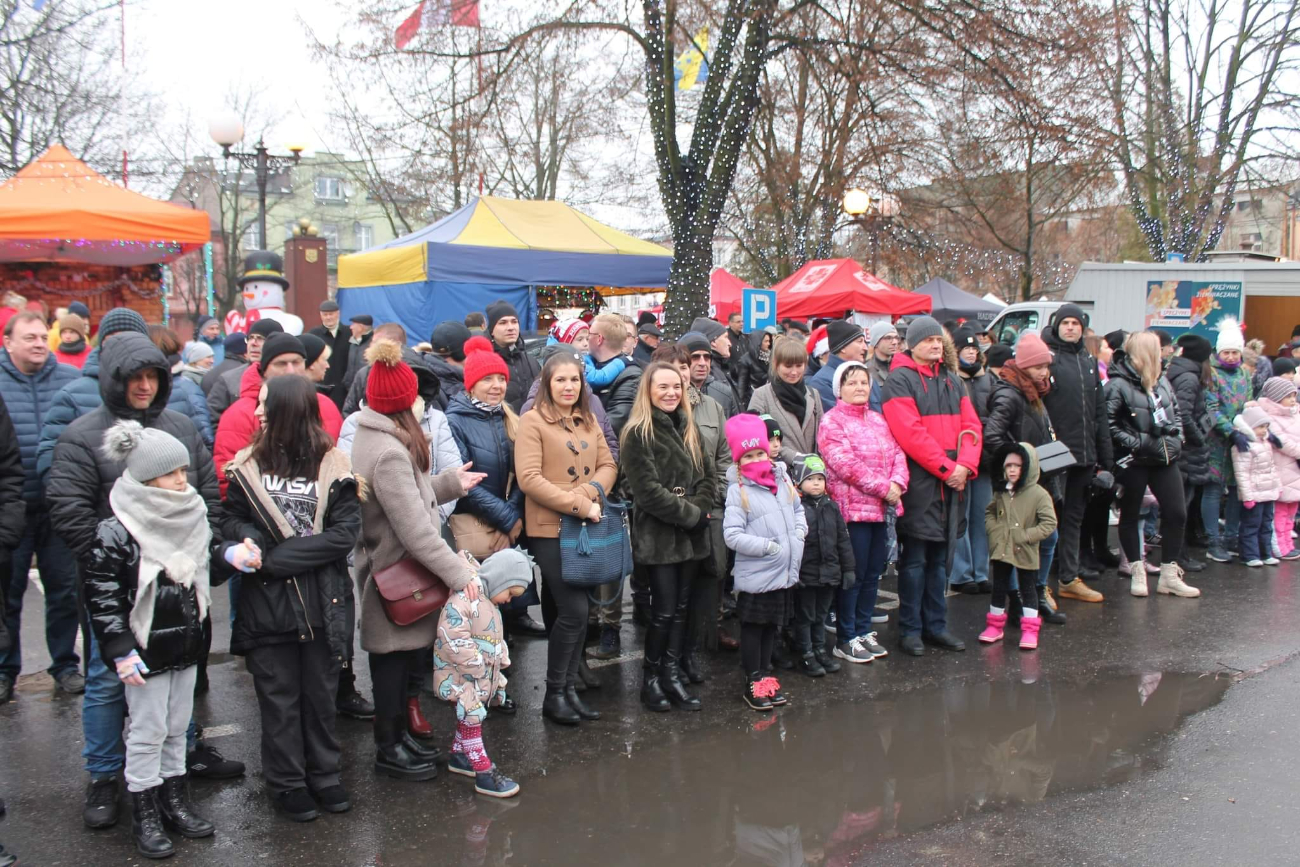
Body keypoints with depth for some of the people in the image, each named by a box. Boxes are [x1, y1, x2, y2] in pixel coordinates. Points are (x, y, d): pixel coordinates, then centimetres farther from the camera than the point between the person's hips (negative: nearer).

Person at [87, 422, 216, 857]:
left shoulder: (192, 518, 6)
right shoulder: (116, 533, -16)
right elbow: (101, 597, -16)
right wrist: (120, 650, -19)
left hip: (186, 645, 6)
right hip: (145, 652, -6)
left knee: (177, 727, 17)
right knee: (148, 731, 4)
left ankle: (175, 799, 31)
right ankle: (145, 813, 19)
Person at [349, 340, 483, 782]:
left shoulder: (370, 435, 7)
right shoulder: (389, 451, -25)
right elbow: (414, 528, -28)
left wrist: (449, 484, 14)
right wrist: (457, 571, -27)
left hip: (386, 567, 10)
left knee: (398, 657, 18)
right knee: (395, 659, 4)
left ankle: (397, 736, 31)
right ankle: (389, 750, 17)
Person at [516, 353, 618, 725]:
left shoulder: (589, 419, 13)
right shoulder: (533, 420, -6)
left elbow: (608, 466, 7)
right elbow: (529, 478, -14)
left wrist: (589, 493, -13)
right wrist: (578, 505, -16)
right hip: (550, 529, -6)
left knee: (576, 612, 9)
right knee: (574, 612, -8)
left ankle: (569, 687, 21)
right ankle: (553, 694, 8)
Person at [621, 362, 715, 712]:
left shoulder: (689, 429, 13)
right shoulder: (637, 434, -9)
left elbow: (707, 475, 10)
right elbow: (647, 489, -15)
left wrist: (699, 510, -8)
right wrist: (691, 514, -13)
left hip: (691, 533, 6)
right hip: (658, 534, -6)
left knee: (681, 606, 9)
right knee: (664, 609, -4)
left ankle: (672, 673, 19)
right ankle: (651, 676, 12)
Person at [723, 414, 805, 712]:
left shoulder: (782, 479, 4)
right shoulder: (738, 490, -13)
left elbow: (798, 509, 22)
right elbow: (732, 536, -19)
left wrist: (799, 531, 3)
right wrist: (769, 546, -20)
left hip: (784, 573, 6)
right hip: (755, 577, -6)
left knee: (773, 626, 17)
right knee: (753, 628, 7)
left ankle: (764, 675, 32)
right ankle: (753, 682, 19)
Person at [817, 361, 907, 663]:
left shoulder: (878, 420, 17)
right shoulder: (832, 421, -7)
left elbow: (897, 454, 10)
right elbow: (846, 464, -17)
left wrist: (897, 483, -10)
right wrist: (883, 487, -17)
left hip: (881, 509, 7)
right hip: (852, 508, -7)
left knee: (873, 573, 13)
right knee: (853, 575, -1)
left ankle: (863, 631, 25)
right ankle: (845, 639, 9)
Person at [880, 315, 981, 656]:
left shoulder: (952, 381, 17)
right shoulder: (899, 380, -6)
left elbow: (971, 426, 10)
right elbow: (910, 432, -16)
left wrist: (966, 464, -7)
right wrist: (946, 467, -16)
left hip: (952, 482, 7)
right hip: (918, 483, -7)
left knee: (939, 558, 13)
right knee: (914, 560, 0)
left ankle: (935, 625, 22)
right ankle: (910, 629, 9)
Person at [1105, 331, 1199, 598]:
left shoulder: (1162, 381, 11)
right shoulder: (1118, 385, -12)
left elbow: (1175, 411, 21)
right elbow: (1109, 424, -17)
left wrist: (1177, 437, 7)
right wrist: (1135, 443, -17)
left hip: (1165, 458, 7)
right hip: (1133, 462, -7)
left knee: (1176, 513, 5)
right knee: (1130, 515, 5)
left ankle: (1170, 575, 16)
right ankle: (1138, 573, 17)